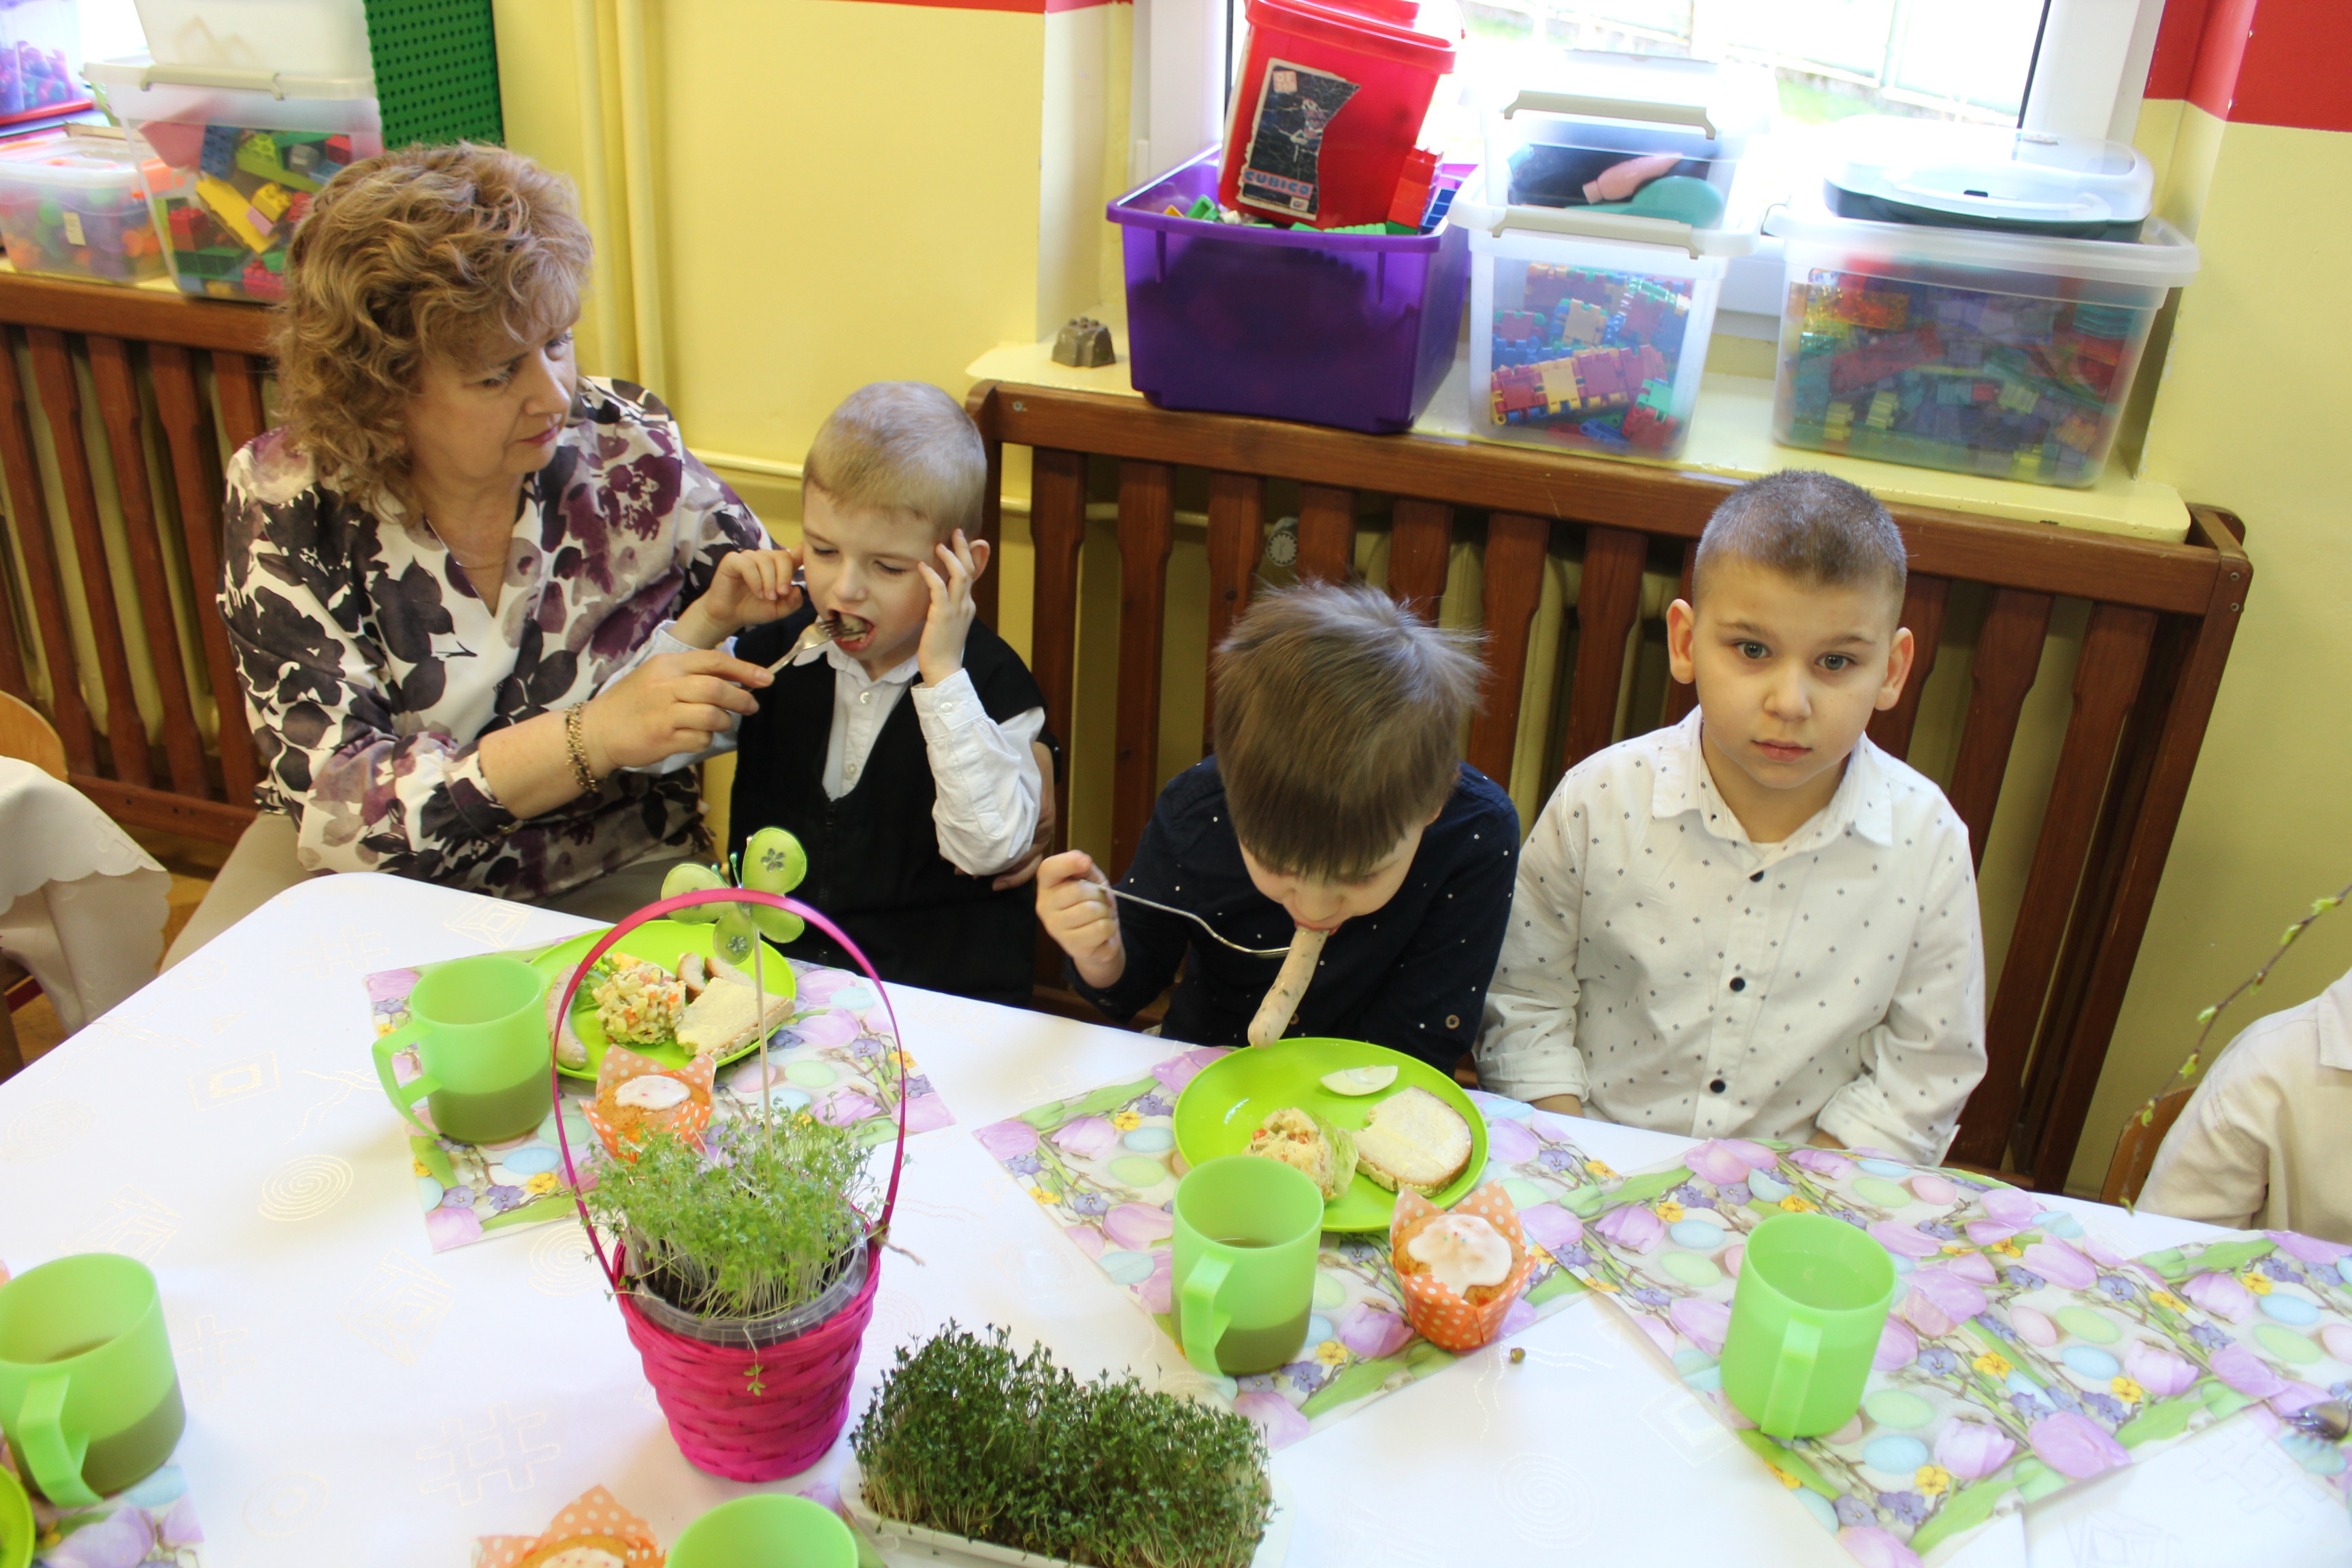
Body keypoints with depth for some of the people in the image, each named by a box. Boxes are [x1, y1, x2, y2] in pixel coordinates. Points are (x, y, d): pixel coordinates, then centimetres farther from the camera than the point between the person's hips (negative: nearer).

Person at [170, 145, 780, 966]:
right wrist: (591, 737, -32)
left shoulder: (629, 452, -11)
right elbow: (336, 803, -20)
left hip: (611, 879, 0)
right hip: (370, 870, 0)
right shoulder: (287, 498, -14)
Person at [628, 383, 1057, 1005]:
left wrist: (942, 675, -22)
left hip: (938, 995, -4)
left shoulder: (991, 680, -7)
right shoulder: (783, 649, 6)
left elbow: (990, 849, -21)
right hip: (765, 964, 4)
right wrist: (707, 619, -3)